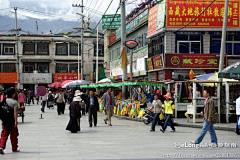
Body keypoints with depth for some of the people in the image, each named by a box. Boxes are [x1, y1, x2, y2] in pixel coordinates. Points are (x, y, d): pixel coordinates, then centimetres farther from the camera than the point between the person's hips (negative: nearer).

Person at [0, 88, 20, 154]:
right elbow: (15, 112, -16)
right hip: (12, 121, -4)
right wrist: (16, 121, -15)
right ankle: (14, 148, 23)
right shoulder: (14, 102, -11)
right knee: (14, 135, 11)